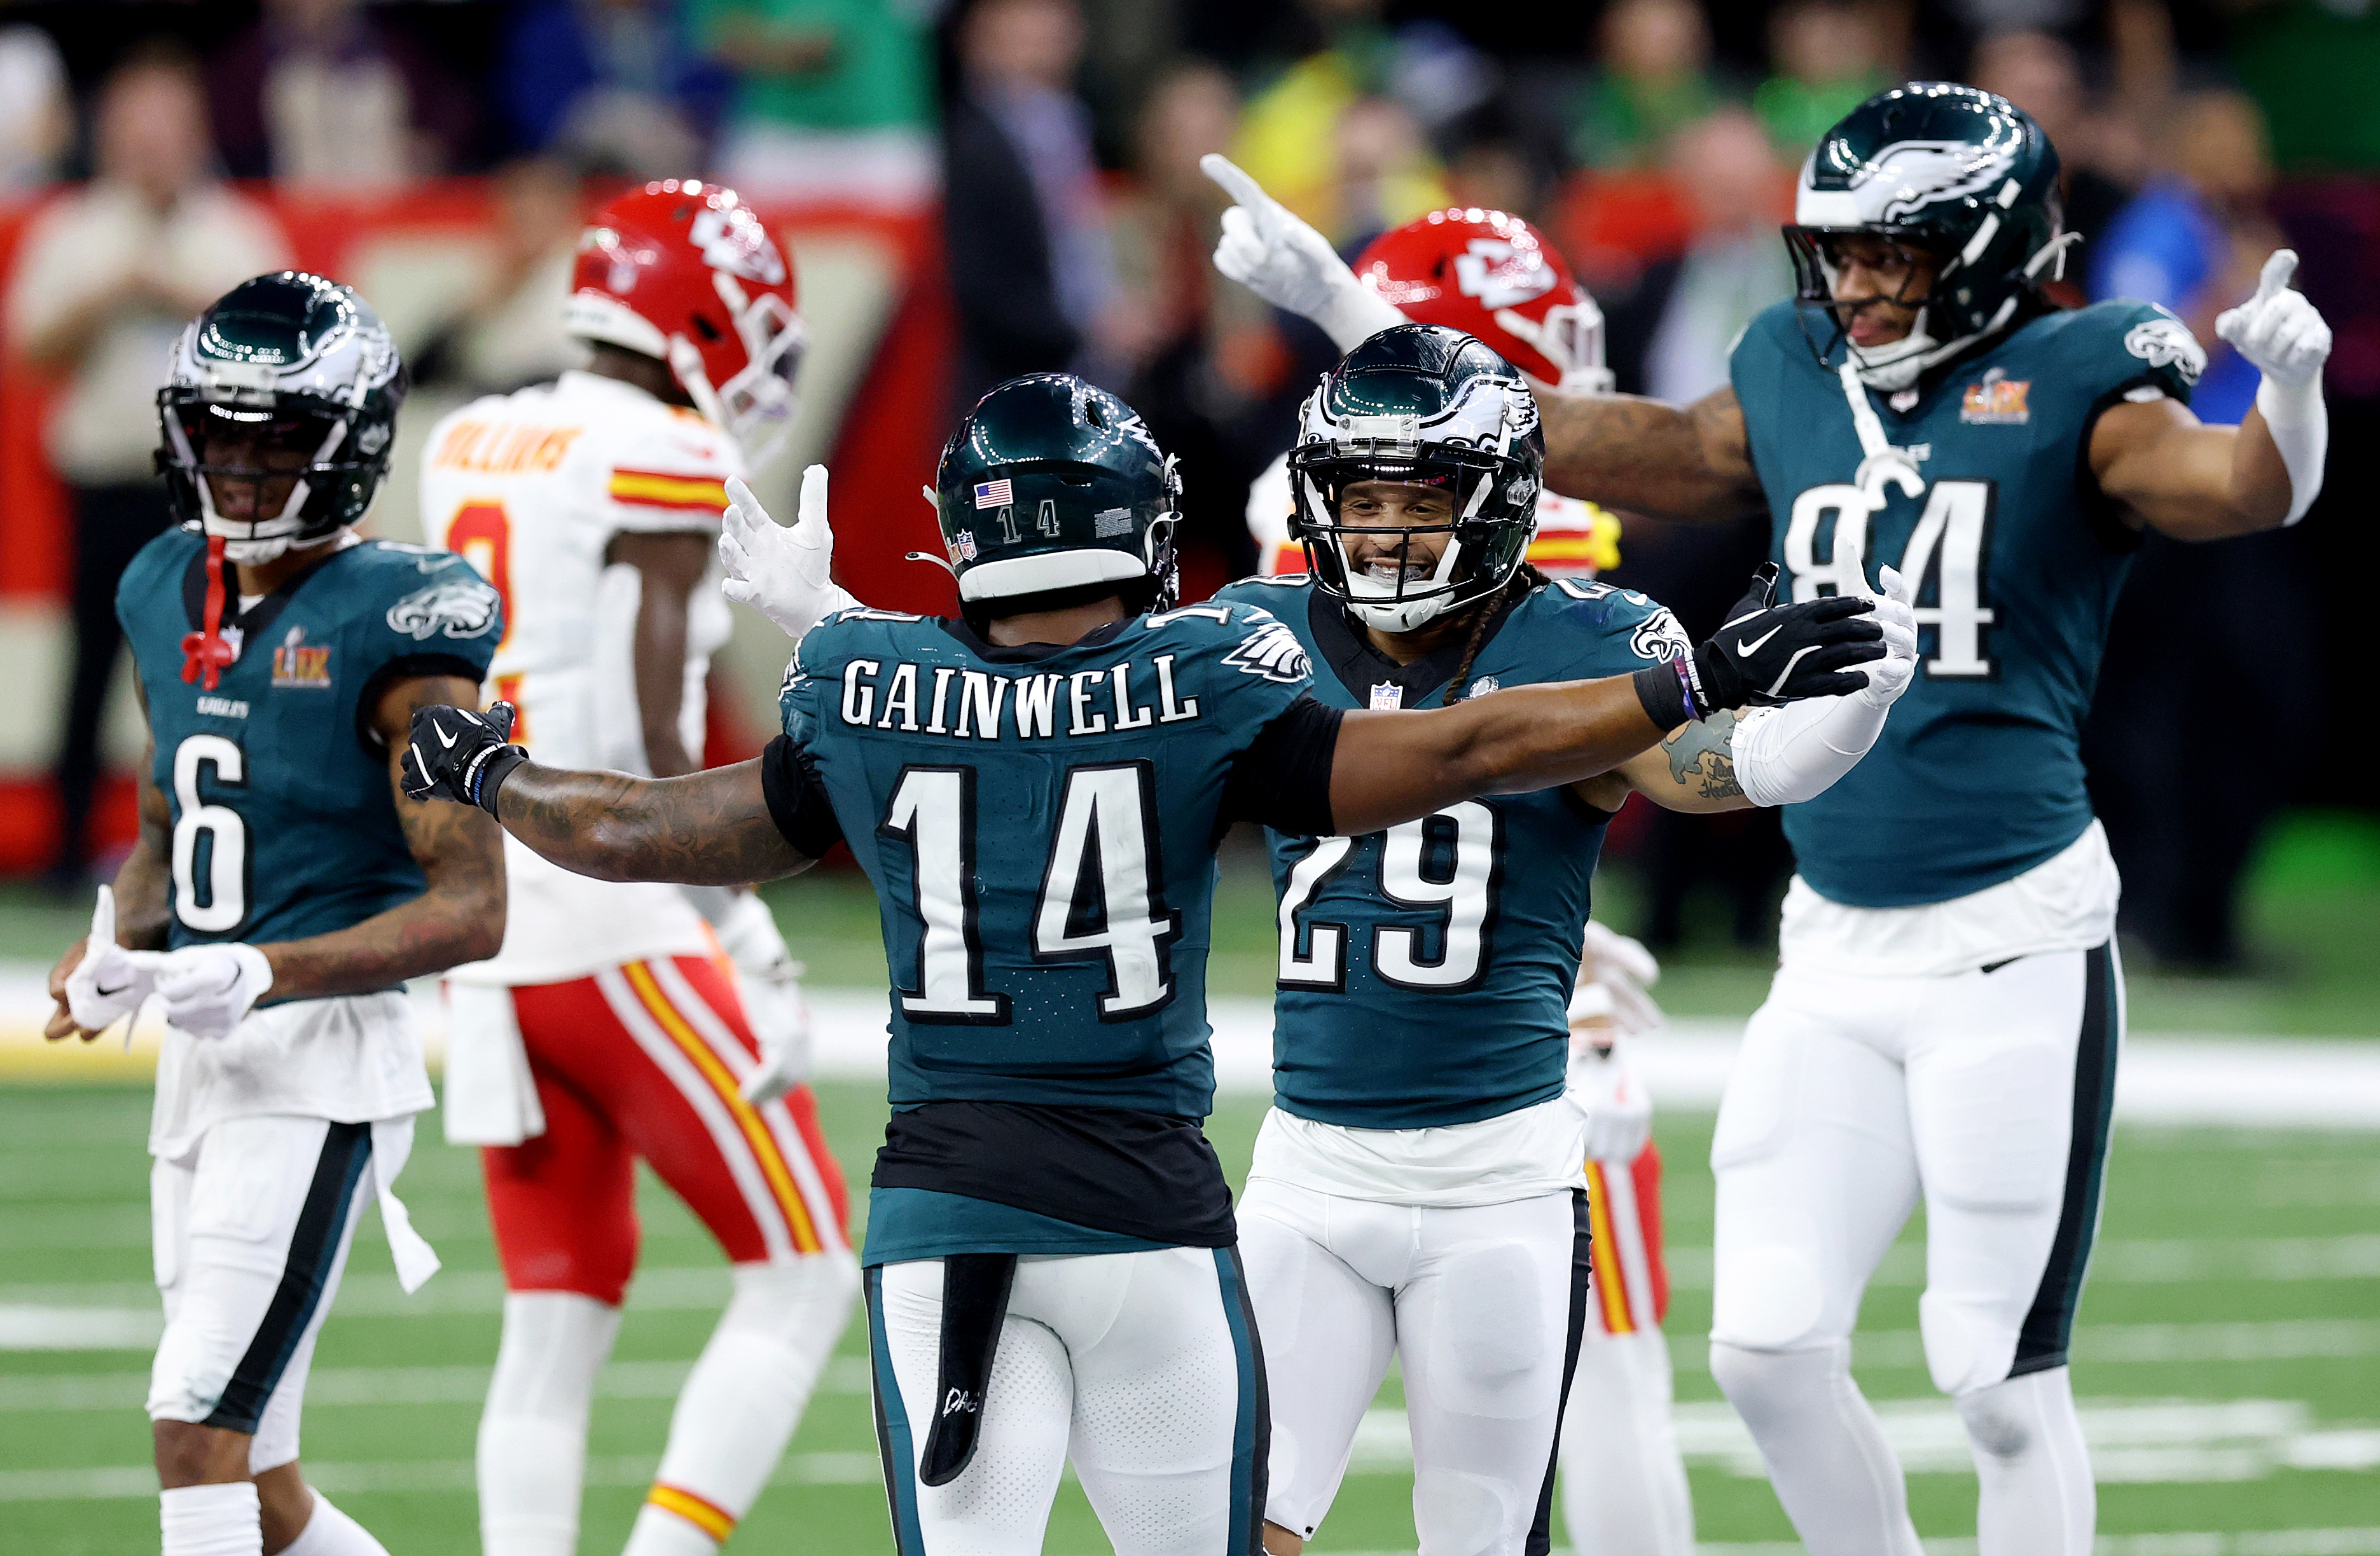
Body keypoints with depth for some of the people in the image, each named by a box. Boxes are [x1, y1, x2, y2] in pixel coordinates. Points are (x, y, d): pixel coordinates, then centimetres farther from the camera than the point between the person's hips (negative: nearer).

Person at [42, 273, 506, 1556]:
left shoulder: (388, 626, -13)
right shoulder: (169, 596, 10)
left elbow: (471, 908, -16)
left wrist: (267, 973, -26)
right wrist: (119, 946, 3)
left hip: (324, 1062, -8)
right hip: (201, 1060, 8)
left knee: (199, 1427, -16)